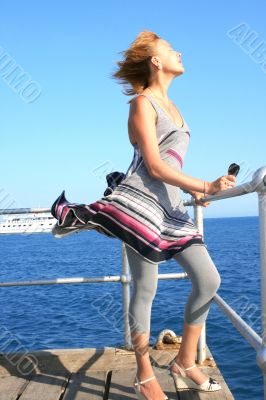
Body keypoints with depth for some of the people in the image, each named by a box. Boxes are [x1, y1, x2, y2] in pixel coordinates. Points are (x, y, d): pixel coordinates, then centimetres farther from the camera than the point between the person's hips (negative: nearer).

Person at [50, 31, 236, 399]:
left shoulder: (171, 106, 23)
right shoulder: (143, 102, -3)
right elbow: (154, 166, -13)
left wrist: (194, 192, 12)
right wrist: (206, 186, -16)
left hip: (170, 207, 8)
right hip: (140, 203, -8)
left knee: (209, 280, 2)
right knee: (146, 289, -2)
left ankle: (185, 363, 17)